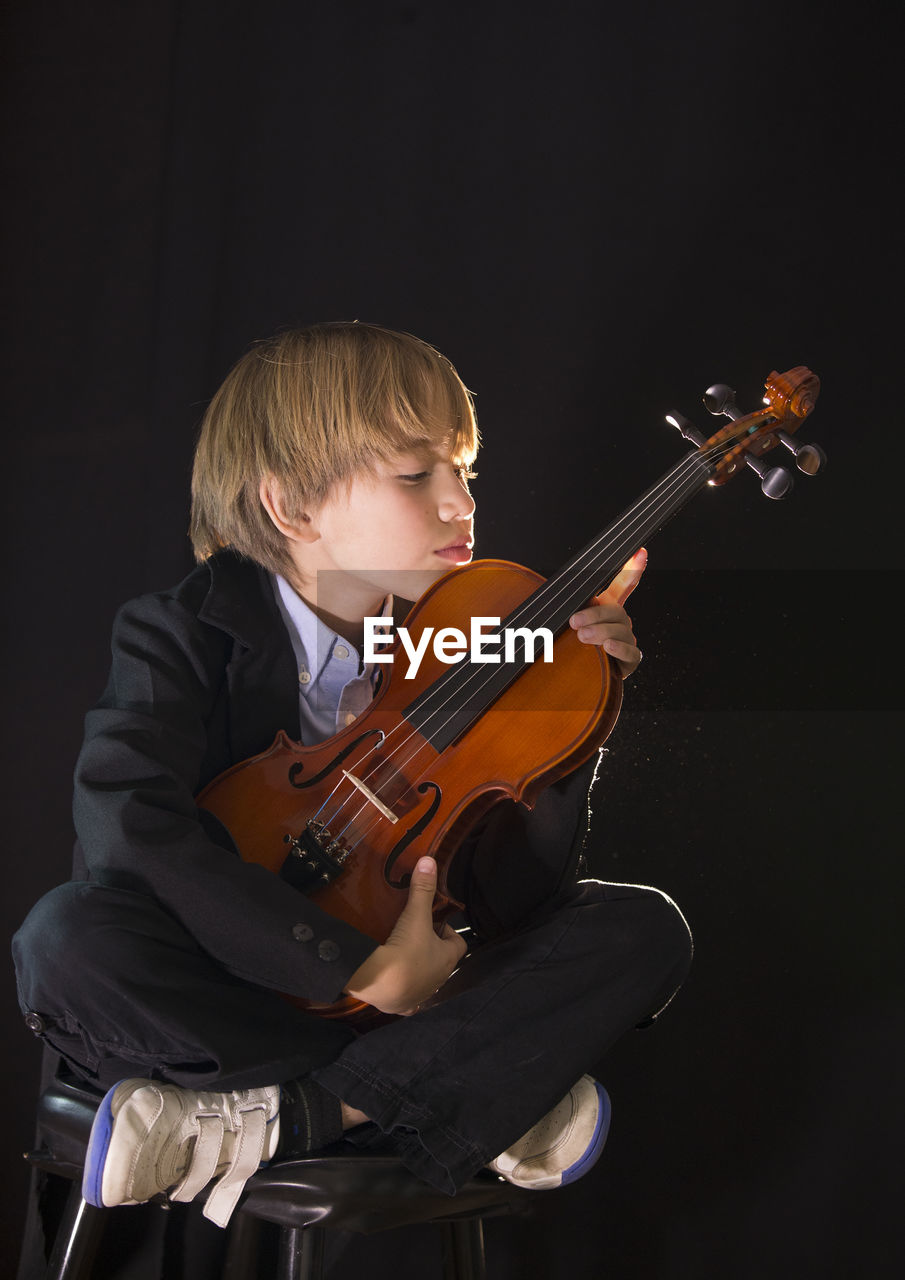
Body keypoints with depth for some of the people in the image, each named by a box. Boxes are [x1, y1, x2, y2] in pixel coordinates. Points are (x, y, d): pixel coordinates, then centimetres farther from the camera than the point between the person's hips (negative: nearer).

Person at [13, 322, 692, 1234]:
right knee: (67, 935, -35)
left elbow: (514, 900, 1)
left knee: (645, 929, -13)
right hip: (223, 1004, -4)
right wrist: (357, 967, -32)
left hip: (406, 997, 4)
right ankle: (478, 1099, -25)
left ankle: (286, 1120, -25)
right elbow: (129, 832, -30)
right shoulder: (180, 637, -9)